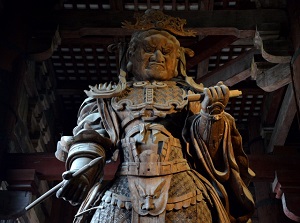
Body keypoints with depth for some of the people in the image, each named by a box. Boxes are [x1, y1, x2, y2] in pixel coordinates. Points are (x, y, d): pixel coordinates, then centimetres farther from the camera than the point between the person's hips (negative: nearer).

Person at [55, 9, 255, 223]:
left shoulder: (188, 94, 20)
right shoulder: (110, 96, 19)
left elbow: (205, 144, 13)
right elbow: (90, 137, 7)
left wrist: (211, 114, -7)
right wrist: (79, 171, -11)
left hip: (183, 189, 1)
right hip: (121, 189, 0)